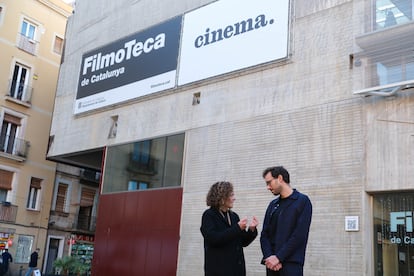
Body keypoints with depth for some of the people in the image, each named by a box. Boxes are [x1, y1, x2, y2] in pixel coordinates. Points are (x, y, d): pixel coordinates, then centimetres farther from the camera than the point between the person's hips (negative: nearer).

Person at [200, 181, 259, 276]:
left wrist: (251, 229, -5)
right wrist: (237, 228, -19)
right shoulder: (209, 215, -4)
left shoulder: (234, 216, 11)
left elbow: (242, 242, 13)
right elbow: (213, 239, -19)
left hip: (237, 268, 5)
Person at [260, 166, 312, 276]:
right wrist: (269, 257, -8)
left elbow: (299, 235, -12)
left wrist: (278, 257, -14)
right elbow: (264, 234, 9)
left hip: (291, 263, -5)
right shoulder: (273, 205, 15)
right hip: (272, 264, 5)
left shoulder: (302, 201, -3)